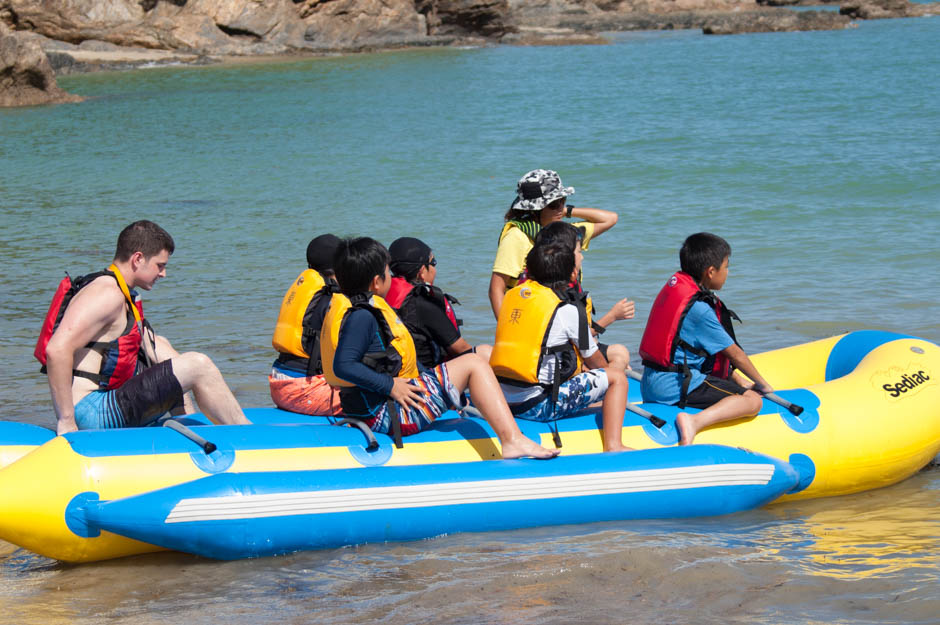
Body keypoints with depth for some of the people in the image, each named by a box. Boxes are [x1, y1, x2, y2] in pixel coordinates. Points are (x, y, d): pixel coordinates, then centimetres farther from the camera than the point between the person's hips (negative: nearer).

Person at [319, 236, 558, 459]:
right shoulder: (362, 316, -18)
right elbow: (343, 365, -28)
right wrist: (390, 385, -23)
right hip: (386, 415, -11)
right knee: (473, 364, -7)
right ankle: (512, 440, -17)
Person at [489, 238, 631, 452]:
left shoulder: (513, 294, 11)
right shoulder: (568, 309, -7)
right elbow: (594, 361, 7)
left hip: (502, 400, 7)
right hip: (536, 406, -7)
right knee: (617, 376, 4)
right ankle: (613, 446, -5)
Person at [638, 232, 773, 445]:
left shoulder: (675, 285, 11)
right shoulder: (698, 309, -18)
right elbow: (734, 354, -8)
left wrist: (739, 381, 20)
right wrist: (762, 384, 7)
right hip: (675, 385, -11)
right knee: (752, 400, -20)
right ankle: (695, 422, -33)